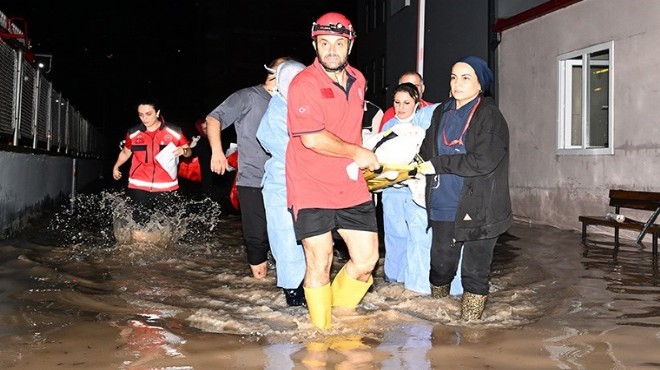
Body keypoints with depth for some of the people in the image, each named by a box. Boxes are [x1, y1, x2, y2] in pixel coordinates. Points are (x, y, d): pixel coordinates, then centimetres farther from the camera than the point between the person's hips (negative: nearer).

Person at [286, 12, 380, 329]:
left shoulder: (358, 80, 9)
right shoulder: (304, 83, -13)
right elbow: (312, 138, -22)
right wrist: (358, 153, -12)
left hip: (351, 187, 6)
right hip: (311, 190, -6)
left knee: (366, 260, 6)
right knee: (320, 264, 3)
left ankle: (340, 313, 32)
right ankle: (321, 330, 24)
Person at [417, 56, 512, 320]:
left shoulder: (490, 116, -7)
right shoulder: (441, 113, 12)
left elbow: (483, 161, -17)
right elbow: (427, 152, 11)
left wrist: (438, 165, -12)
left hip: (477, 208, -5)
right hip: (443, 207, 5)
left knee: (475, 271, 5)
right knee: (440, 265, 12)